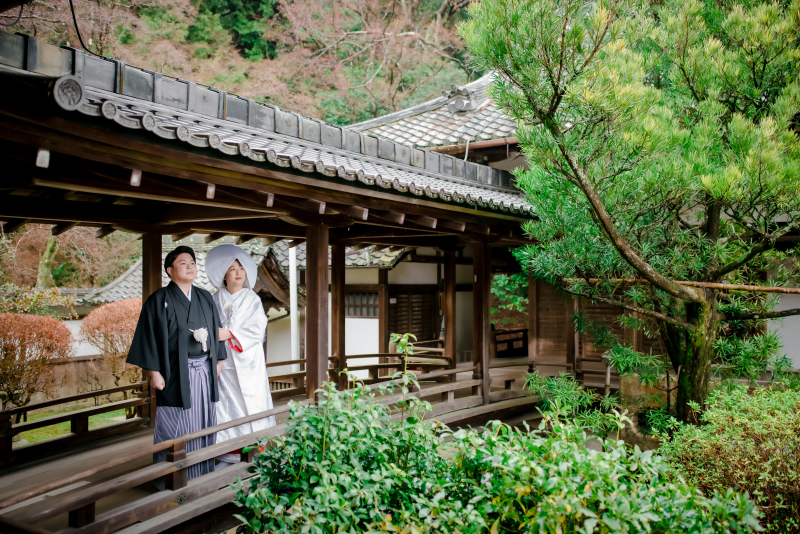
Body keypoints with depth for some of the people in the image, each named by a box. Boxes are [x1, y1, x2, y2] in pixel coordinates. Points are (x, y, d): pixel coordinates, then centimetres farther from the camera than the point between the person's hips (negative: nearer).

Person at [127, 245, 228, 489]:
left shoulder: (205, 298, 12)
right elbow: (150, 337, -8)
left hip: (205, 371, 5)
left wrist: (218, 360, 11)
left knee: (205, 424, 10)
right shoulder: (159, 300, -5)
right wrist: (155, 372, -13)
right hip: (176, 374, -5)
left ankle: (203, 475, 22)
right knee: (175, 427, -1)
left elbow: (215, 330, 16)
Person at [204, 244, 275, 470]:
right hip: (224, 360, 2)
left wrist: (229, 334, -15)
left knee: (251, 403, -3)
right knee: (226, 403, 0)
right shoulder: (216, 300, 8)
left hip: (248, 360, -1)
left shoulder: (252, 299, 3)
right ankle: (230, 455, 7)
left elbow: (257, 329, -6)